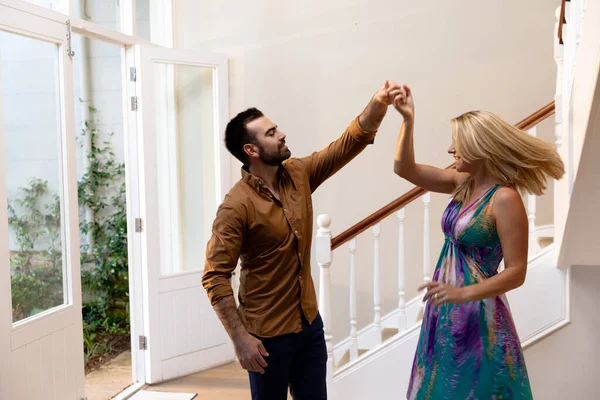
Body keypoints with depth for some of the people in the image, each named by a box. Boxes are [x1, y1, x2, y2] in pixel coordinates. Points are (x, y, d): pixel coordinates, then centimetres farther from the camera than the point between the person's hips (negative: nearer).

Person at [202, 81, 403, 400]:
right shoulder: (237, 206, -20)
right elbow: (215, 277, -20)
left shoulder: (298, 175, -1)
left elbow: (351, 141, 0)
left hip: (310, 322, 6)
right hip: (267, 334, -6)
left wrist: (378, 104, -17)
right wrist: (240, 338, -23)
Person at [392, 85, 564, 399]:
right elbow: (404, 169, 4)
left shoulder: (504, 198, -19)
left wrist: (465, 293, -30)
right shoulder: (463, 184, 2)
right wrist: (408, 120, -6)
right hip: (446, 312, 8)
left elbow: (516, 273, -19)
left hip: (477, 313, -8)